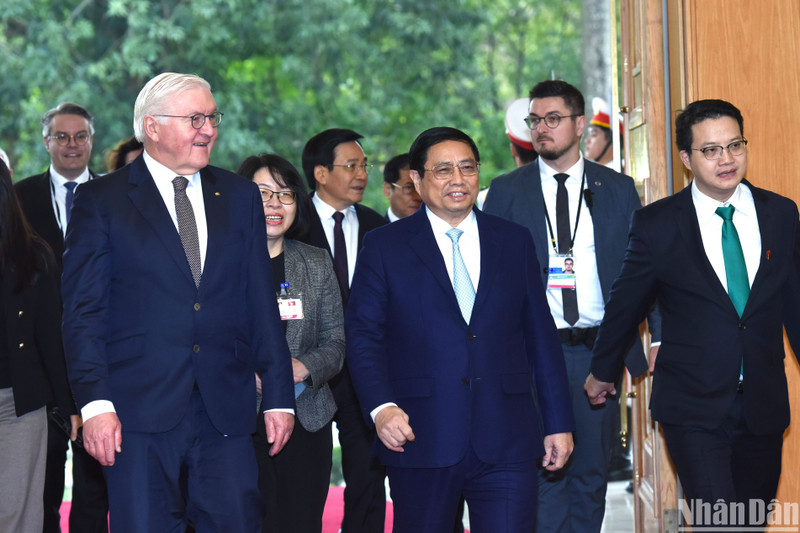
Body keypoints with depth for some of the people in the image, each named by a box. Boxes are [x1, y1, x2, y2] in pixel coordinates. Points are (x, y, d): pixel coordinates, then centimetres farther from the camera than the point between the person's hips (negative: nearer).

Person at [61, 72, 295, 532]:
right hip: (139, 412, -3)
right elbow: (83, 312, -2)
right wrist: (95, 403, -13)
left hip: (226, 413, 3)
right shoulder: (100, 201, 3)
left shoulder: (241, 196, 13)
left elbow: (262, 305, 12)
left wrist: (279, 396, 6)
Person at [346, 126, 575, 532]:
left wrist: (557, 422, 10)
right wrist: (381, 407, -17)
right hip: (421, 439, -1)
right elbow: (363, 336, -1)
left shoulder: (515, 242, 12)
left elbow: (541, 336, 12)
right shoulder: (384, 247, 5)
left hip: (506, 441, 1)